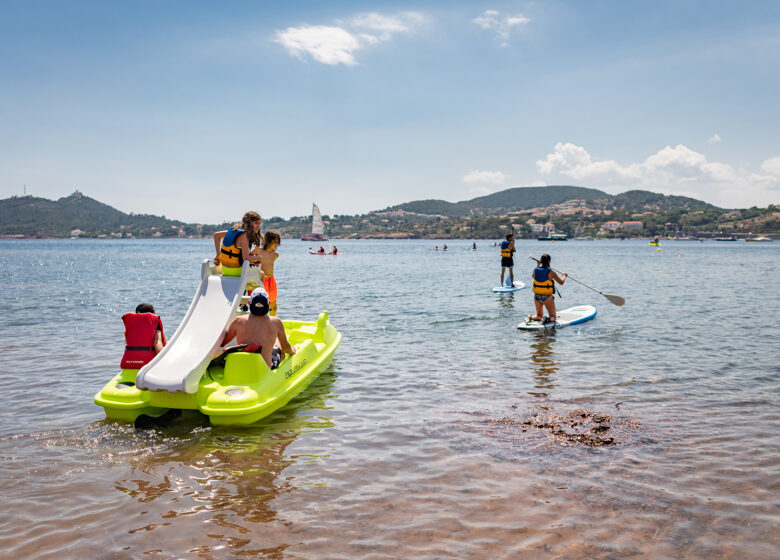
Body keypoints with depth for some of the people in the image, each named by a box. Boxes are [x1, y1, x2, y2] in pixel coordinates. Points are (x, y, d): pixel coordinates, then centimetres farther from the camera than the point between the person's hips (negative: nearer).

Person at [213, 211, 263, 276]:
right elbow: (246, 257, -29)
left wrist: (218, 254, 21)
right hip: (235, 272, -9)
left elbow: (216, 235, 20)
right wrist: (258, 257, -11)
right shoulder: (244, 235, -21)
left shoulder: (235, 230, 6)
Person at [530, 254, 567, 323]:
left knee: (539, 316, 21)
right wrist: (564, 275, 19)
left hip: (536, 296, 4)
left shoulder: (535, 270, -2)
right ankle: (548, 319, -25)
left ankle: (531, 318, -10)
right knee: (553, 317, 9)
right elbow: (561, 282, -2)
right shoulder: (551, 272, -13)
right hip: (547, 297, -4)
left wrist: (538, 265, 31)